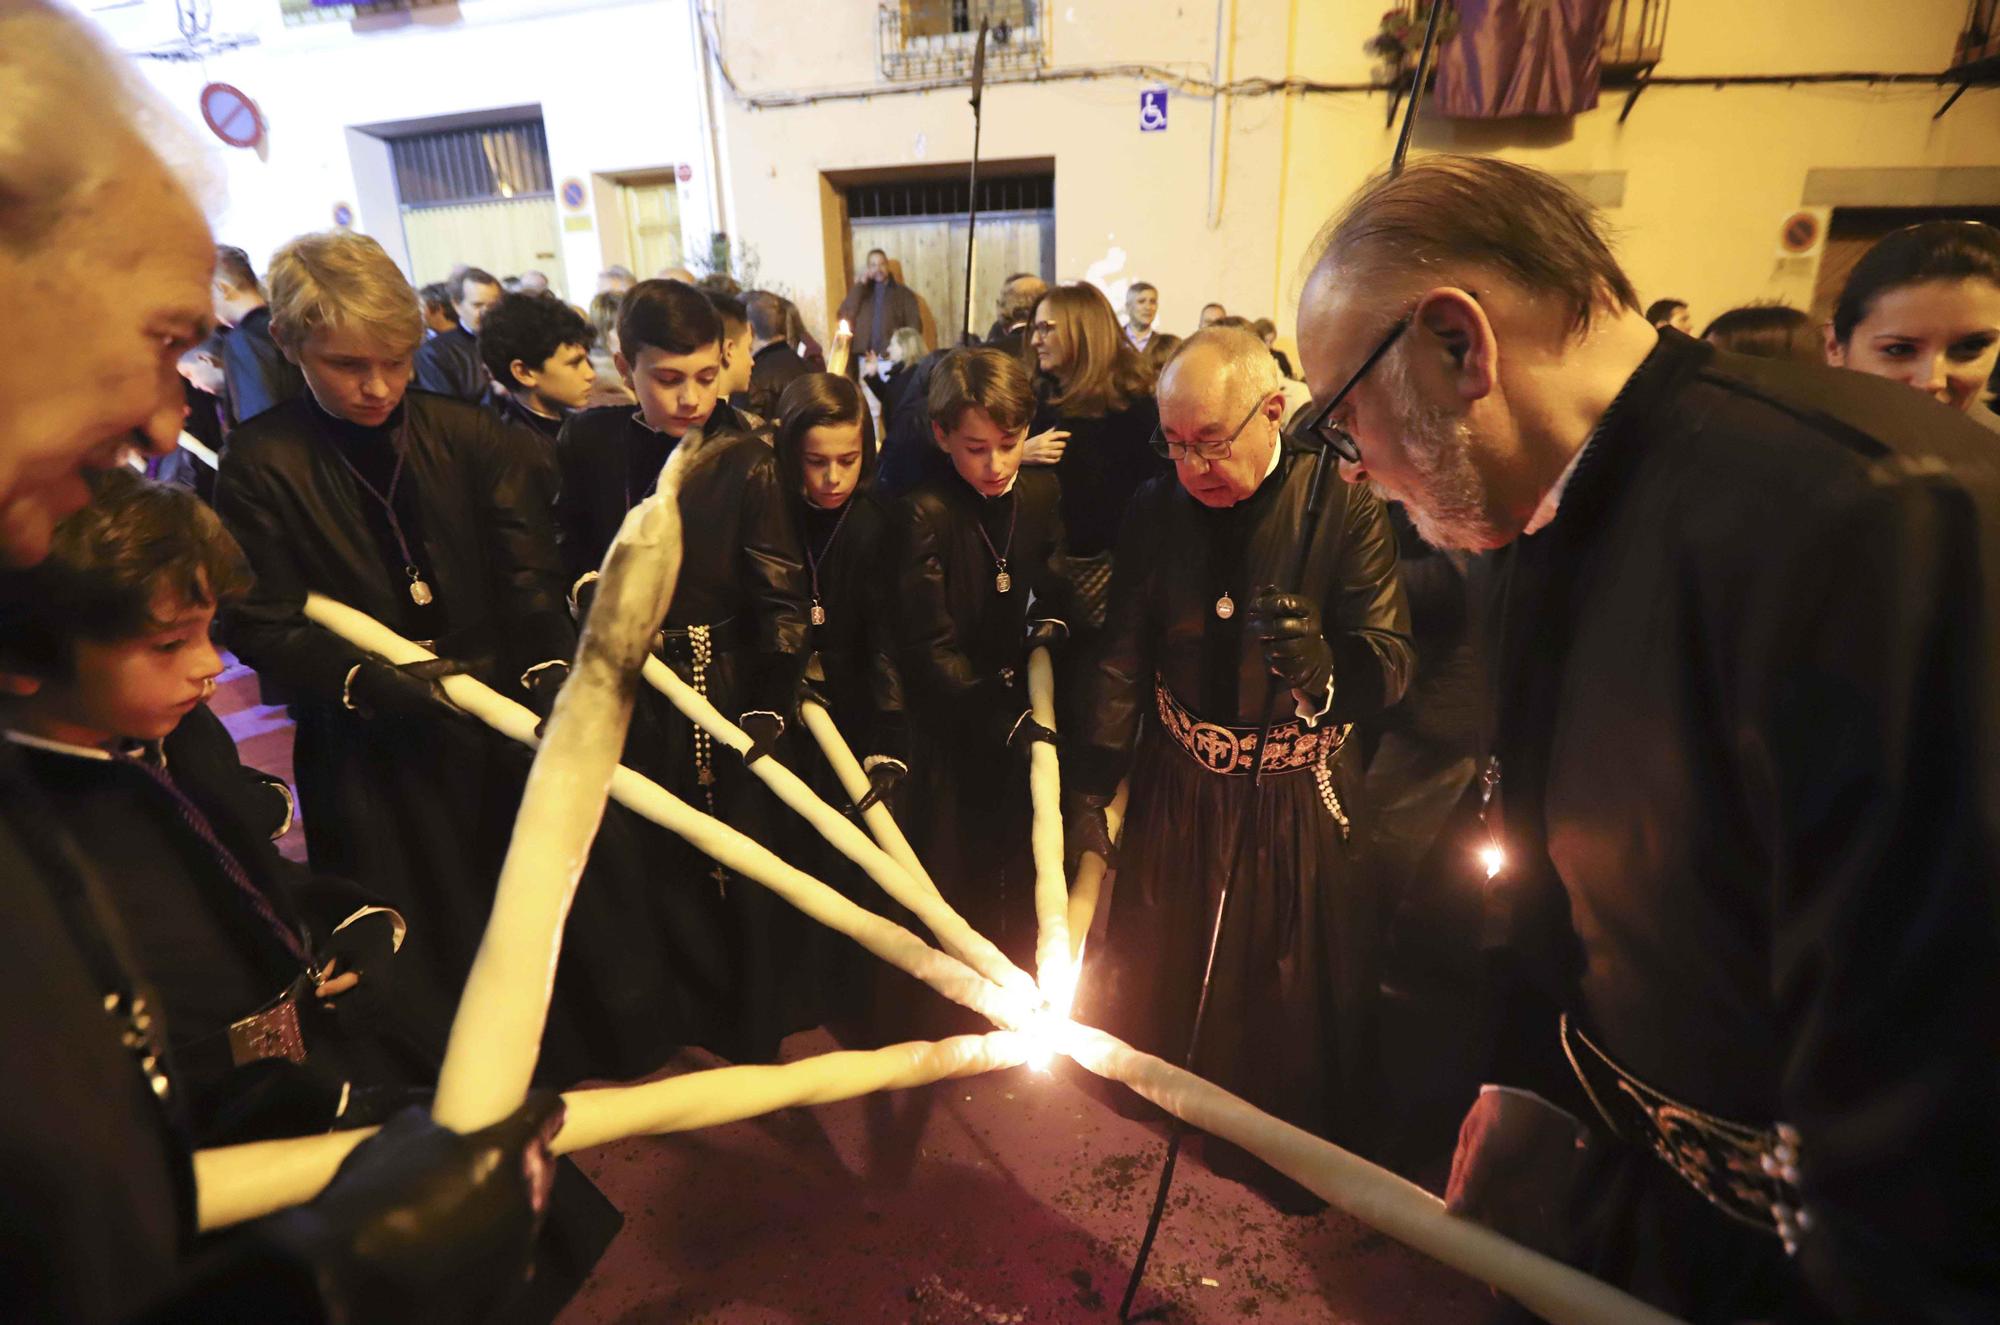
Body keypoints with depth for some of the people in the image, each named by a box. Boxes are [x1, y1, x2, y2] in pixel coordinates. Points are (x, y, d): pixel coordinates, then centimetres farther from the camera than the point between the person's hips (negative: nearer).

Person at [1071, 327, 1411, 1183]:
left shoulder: (1344, 507, -15)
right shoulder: (1156, 509, -5)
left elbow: (1391, 663, -19)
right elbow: (1121, 659, -4)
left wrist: (1322, 662, -42)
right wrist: (1089, 790, -11)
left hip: (1298, 802, -2)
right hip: (1179, 791, 3)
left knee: (1294, 999, 14)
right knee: (1164, 984, 19)